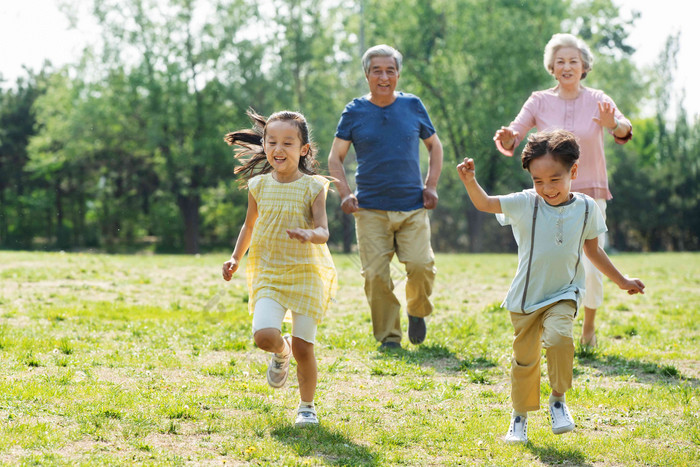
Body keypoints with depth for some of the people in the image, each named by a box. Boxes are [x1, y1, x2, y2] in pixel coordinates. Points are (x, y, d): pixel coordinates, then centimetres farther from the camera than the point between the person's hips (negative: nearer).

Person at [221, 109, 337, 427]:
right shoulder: (259, 186, 4)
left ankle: (307, 406, 19)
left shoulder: (312, 187, -5)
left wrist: (309, 235, -35)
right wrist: (235, 258, 12)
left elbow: (323, 232, -13)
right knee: (264, 335, -19)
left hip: (306, 273, -2)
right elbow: (250, 225, 19)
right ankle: (280, 353, 18)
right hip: (269, 273, 2)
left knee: (303, 347, -2)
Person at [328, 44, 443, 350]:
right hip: (370, 209, 0)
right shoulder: (354, 112, 4)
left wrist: (431, 186, 7)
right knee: (376, 274, -7)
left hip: (413, 207, 0)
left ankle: (417, 312, 16)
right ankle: (388, 337, 6)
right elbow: (335, 158, 10)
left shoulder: (413, 106, 8)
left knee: (421, 265, -14)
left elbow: (435, 146, 19)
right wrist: (344, 194, -3)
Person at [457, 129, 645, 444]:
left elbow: (592, 250, 13)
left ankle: (558, 399, -7)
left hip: (563, 294, 0)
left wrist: (622, 281, 21)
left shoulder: (586, 208, -2)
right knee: (525, 359, 8)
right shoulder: (525, 204, -9)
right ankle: (520, 416, 29)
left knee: (559, 336, -27)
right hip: (526, 298, 0)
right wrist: (470, 181, -37)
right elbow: (484, 204, -17)